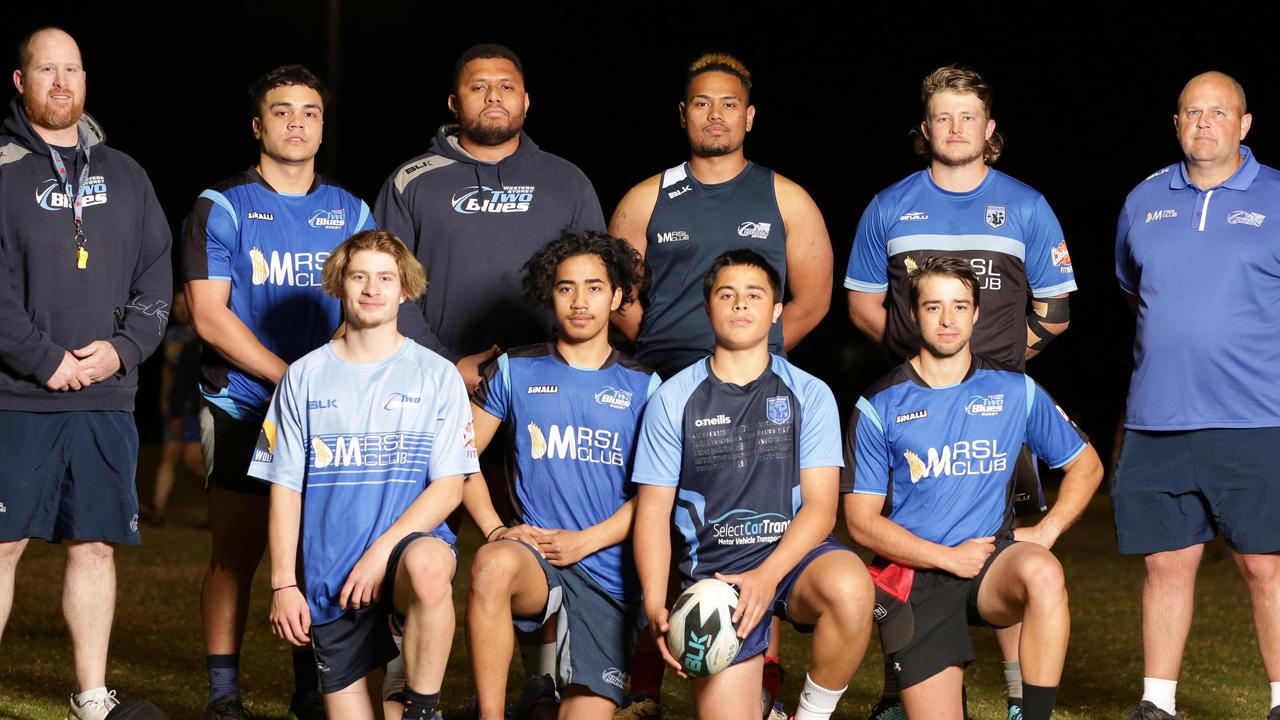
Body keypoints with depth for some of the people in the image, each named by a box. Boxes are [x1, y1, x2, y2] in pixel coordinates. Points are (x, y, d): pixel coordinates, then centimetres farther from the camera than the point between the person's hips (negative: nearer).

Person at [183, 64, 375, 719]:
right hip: (242, 410, -3)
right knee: (236, 552, -3)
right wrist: (292, 377, -14)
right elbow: (209, 316, -7)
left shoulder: (350, 212, 12)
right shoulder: (222, 207, 1)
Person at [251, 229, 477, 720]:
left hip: (408, 539, -2)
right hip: (329, 573, 2)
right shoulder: (305, 377, 8)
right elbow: (285, 487, 8)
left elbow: (449, 485, -3)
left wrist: (382, 550, -15)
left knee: (427, 567, -38)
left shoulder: (437, 376, 3)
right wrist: (284, 584, 0)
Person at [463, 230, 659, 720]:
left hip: (610, 573, 1)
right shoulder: (515, 372, 9)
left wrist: (583, 541, -9)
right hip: (532, 555, -1)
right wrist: (494, 530, -5)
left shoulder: (642, 387, 8)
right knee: (493, 564, -39)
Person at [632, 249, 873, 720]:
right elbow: (653, 511, 3)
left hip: (792, 557, 0)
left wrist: (767, 576, -19)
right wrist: (655, 608, -12)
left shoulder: (809, 395, 3)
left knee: (849, 587, -34)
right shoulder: (673, 400, 4)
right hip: (713, 570, 0)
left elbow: (820, 505, -2)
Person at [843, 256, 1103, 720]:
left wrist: (1046, 532, -1)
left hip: (993, 562, 1)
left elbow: (1086, 465, 16)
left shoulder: (1015, 391, 5)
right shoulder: (880, 406, 0)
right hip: (915, 575, 0)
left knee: (1043, 574, -36)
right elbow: (862, 521, -1)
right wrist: (948, 558, -11)